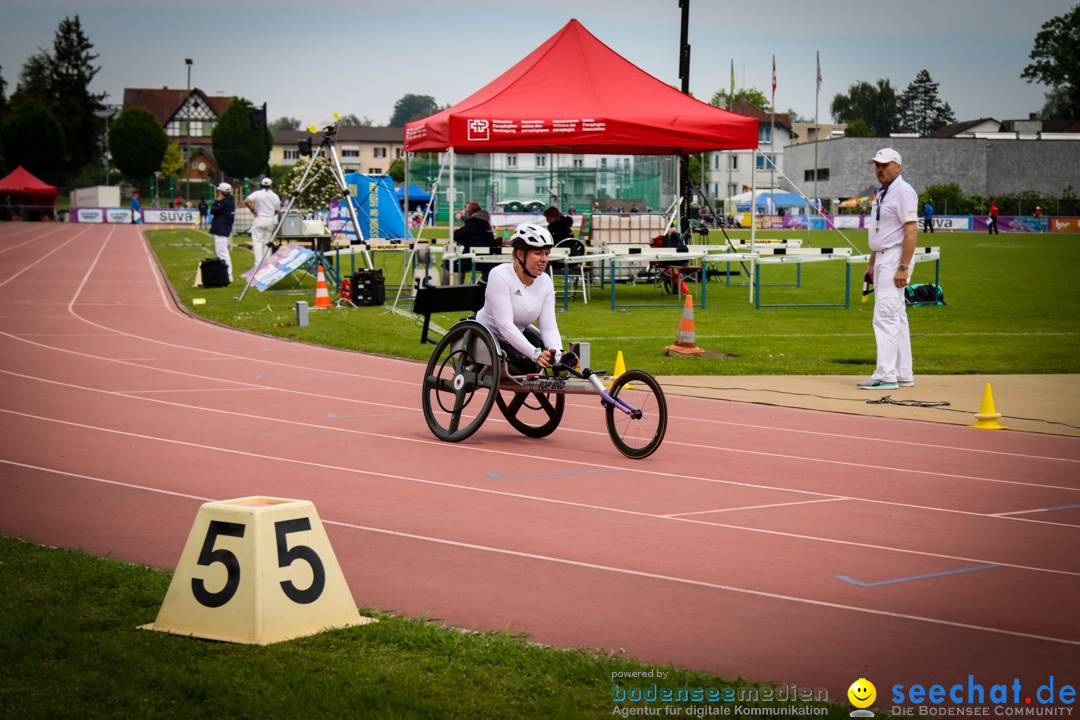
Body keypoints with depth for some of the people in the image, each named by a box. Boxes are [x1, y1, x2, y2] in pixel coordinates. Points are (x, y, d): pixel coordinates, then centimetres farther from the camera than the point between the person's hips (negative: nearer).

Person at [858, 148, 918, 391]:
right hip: (882, 260, 10)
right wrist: (871, 264, 21)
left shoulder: (903, 191, -13)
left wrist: (903, 268, -24)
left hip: (895, 259, -10)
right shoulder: (882, 194, 17)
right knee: (896, 317, 11)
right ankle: (903, 374, 15)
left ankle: (886, 375, -15)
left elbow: (911, 230, -20)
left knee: (885, 316, -14)